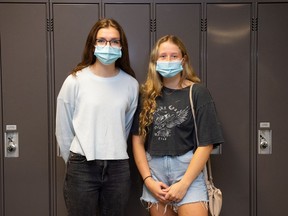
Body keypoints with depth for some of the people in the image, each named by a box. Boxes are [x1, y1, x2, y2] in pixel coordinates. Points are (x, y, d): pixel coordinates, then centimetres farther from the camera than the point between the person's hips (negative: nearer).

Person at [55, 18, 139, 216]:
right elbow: (63, 130, 2)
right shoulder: (75, 81, -6)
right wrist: (75, 162, 9)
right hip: (82, 168, -2)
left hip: (119, 169, 2)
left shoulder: (131, 84, 0)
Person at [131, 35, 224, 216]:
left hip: (187, 169, -2)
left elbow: (206, 144, -6)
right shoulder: (147, 94, 7)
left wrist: (184, 184, -11)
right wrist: (148, 180, -5)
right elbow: (138, 140, 5)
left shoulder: (198, 92, -1)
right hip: (154, 170, 3)